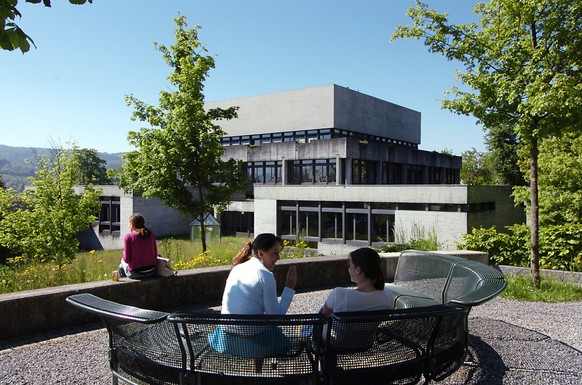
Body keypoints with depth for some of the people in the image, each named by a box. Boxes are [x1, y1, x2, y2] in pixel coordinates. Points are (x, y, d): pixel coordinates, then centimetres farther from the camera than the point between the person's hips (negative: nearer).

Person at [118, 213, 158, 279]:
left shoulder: (129, 237, -12)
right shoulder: (151, 234, 0)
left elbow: (127, 259, -11)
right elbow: (155, 254, 4)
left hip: (136, 273, -4)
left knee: (121, 266, 29)